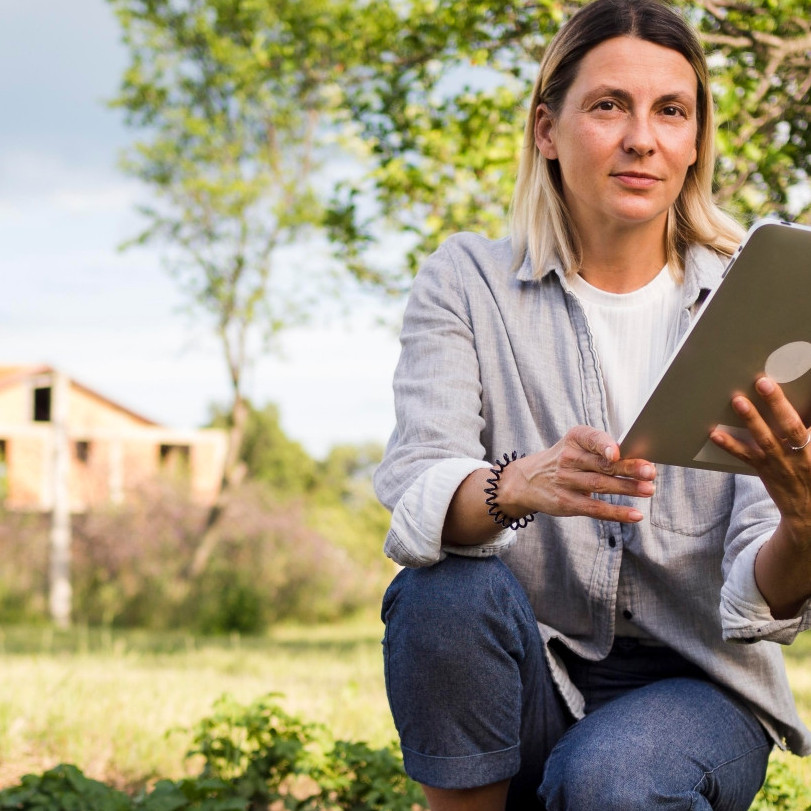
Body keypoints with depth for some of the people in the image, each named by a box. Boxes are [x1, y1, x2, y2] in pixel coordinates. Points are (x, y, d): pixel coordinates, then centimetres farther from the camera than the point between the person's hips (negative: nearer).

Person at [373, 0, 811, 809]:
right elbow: (414, 496, -18)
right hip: (528, 681, 1)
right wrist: (517, 486, -41)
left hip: (694, 686, -1)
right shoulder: (466, 281, -1)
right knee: (448, 588, -30)